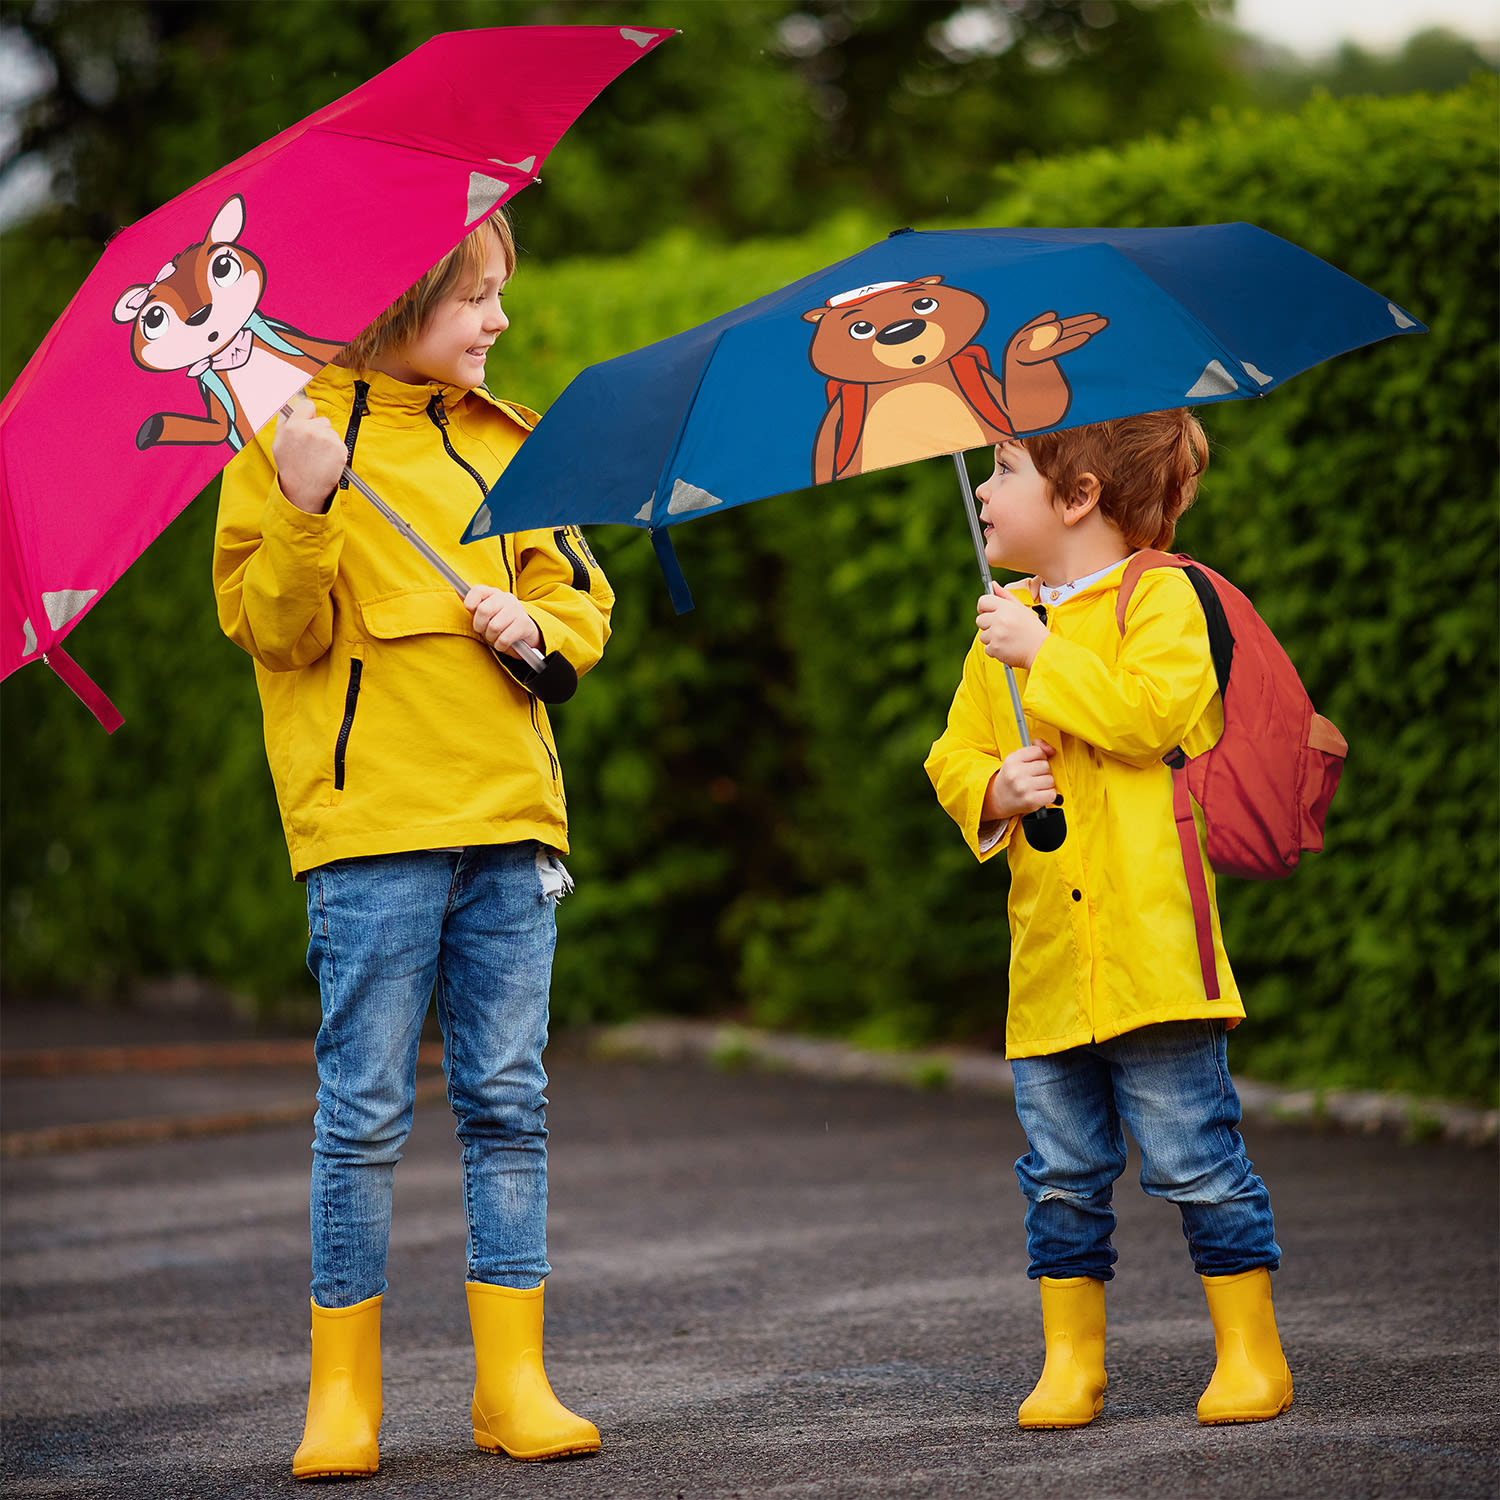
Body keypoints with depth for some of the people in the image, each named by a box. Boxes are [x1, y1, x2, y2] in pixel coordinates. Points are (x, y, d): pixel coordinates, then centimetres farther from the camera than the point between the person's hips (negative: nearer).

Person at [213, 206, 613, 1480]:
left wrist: (536, 624, 0)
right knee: (366, 1111, -3)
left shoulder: (506, 441, 16)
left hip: (507, 811, 5)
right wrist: (307, 511, -22)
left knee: (507, 1101, 5)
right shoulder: (294, 433, 0)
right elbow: (272, 627, -6)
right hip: (369, 817, -5)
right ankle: (344, 1394, 5)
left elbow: (583, 599, 21)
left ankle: (514, 1379, 10)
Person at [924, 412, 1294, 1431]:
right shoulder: (1001, 625, 17)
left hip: (1150, 943, -6)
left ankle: (1252, 1354, 7)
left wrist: (1046, 658, -14)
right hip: (1047, 954, 6)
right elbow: (955, 756, 19)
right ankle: (1070, 1363, 17)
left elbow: (1160, 712, -19)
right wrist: (995, 791, -3)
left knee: (1193, 1155, -3)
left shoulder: (1159, 595, -2)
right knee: (1063, 1174, 8)